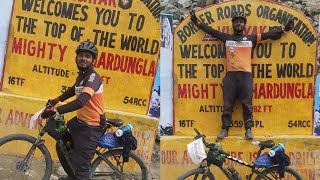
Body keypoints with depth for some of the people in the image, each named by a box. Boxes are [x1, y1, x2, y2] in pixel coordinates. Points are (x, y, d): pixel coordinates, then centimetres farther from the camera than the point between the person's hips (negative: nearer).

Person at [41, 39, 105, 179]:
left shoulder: (94, 77, -23)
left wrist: (56, 110, -44)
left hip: (91, 126, -10)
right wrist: (57, 100, 18)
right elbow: (74, 90, 31)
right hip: (79, 121, 10)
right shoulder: (81, 75, 8)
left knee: (80, 165, -9)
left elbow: (81, 102, -38)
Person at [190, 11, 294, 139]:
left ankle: (248, 129, 3)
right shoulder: (227, 38, 14)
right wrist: (198, 22, 17)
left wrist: (284, 30, 12)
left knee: (247, 104, -1)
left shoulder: (251, 39, 13)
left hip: (246, 74, 0)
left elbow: (269, 35, 15)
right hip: (230, 75, 1)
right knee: (227, 104, 0)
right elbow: (211, 31, 17)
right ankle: (225, 129, 4)